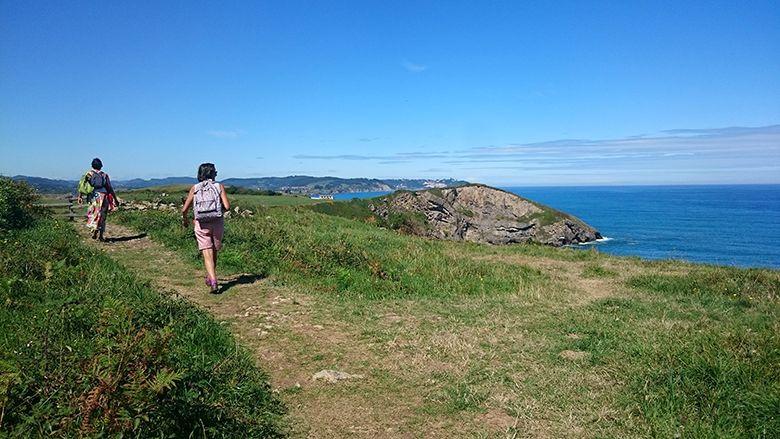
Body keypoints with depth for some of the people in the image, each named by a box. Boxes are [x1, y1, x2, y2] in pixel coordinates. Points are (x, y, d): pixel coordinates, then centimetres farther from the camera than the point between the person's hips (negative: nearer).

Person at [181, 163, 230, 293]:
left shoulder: (195, 188, 4)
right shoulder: (219, 186, 1)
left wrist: (185, 219, 23)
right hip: (217, 222, 1)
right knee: (214, 252, 19)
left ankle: (213, 282, -16)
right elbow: (227, 207, -9)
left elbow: (184, 209, 3)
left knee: (207, 254, -3)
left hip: (201, 225, 0)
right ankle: (210, 277, 35)